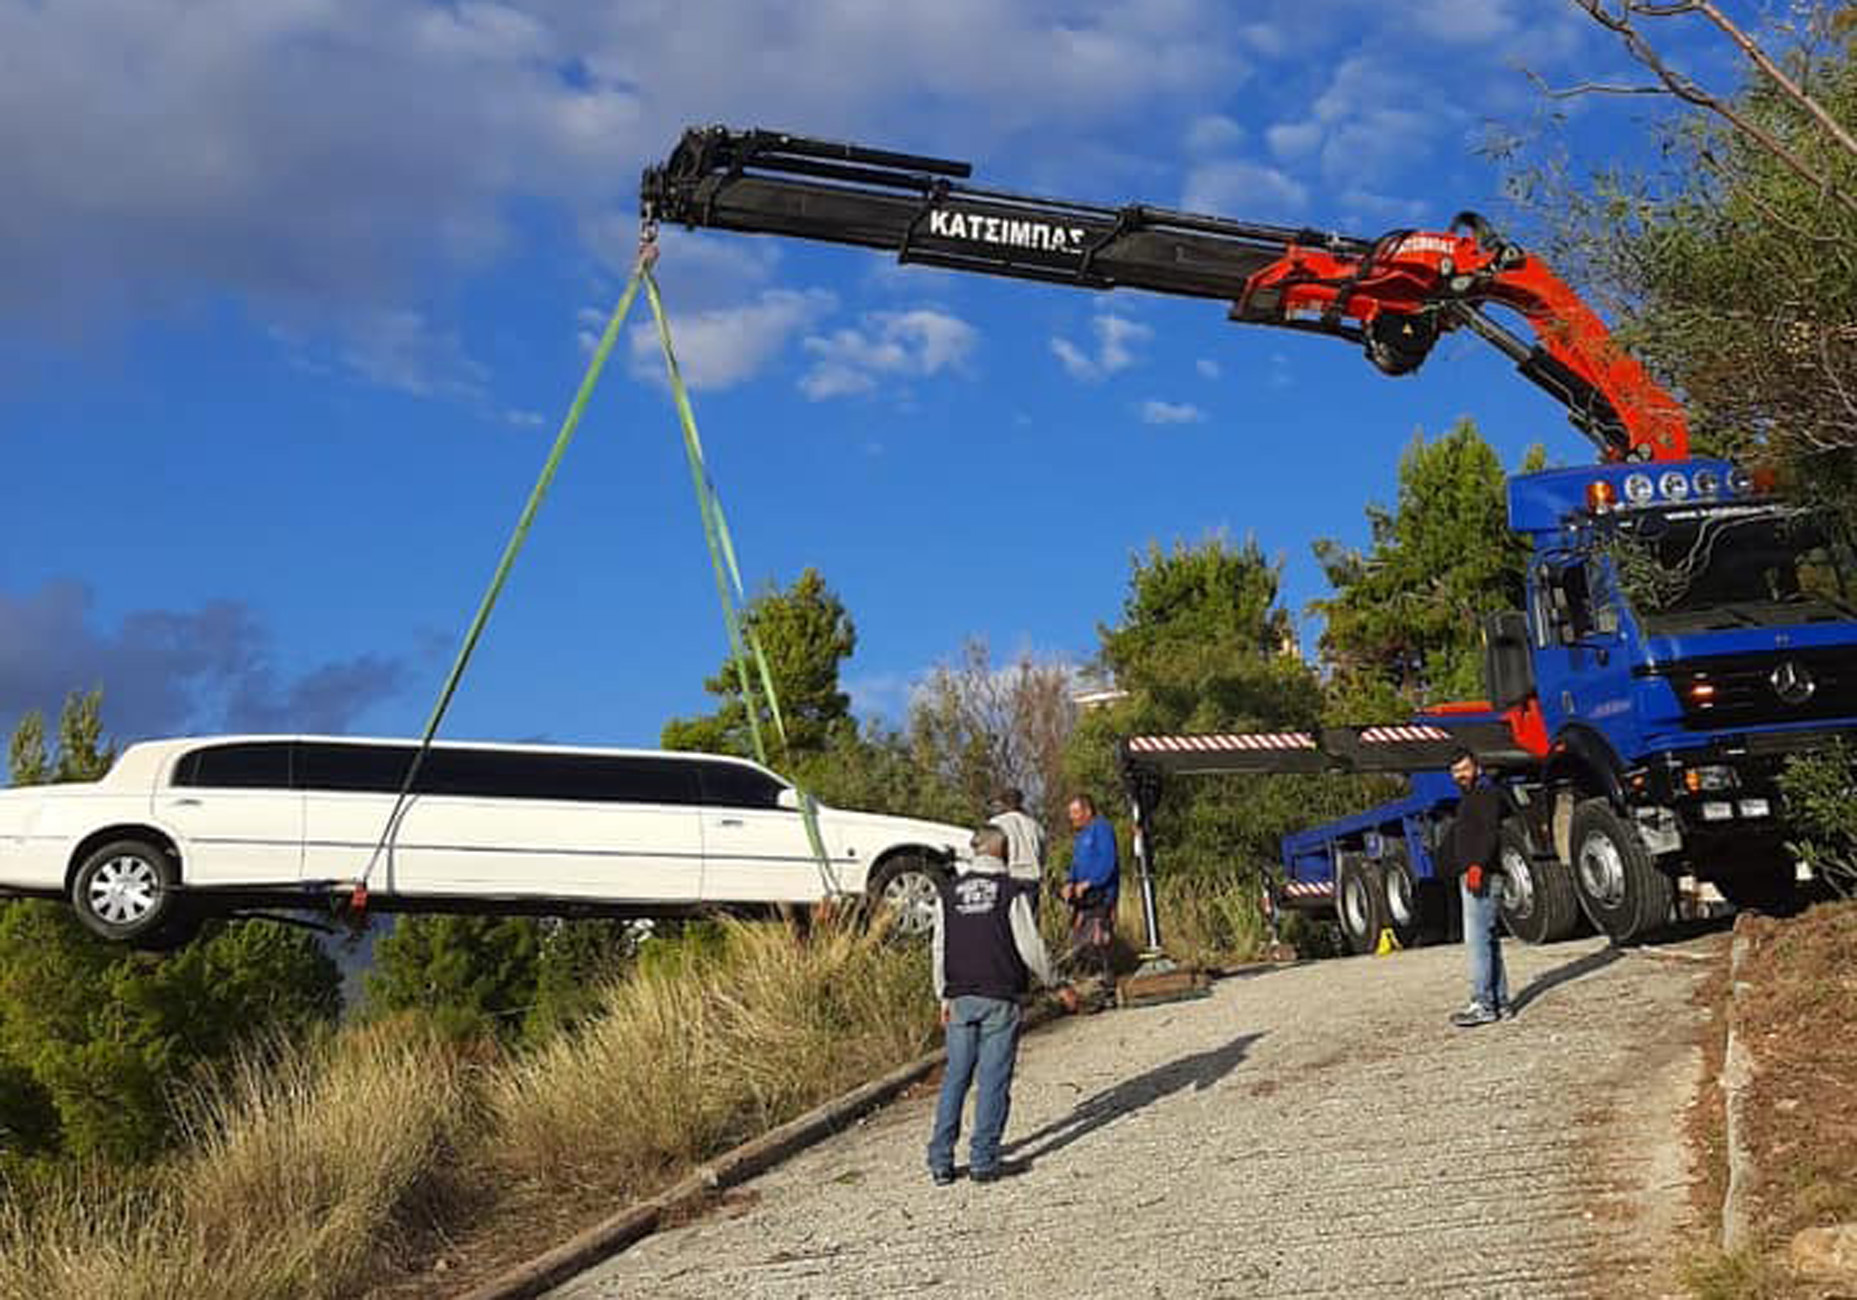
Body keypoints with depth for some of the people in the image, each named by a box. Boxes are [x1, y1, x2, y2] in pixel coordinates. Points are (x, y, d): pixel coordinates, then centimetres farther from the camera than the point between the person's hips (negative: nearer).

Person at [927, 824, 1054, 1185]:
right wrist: (1046, 978, 12)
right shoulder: (1011, 891, -7)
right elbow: (1029, 945, -6)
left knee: (955, 1077, 9)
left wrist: (944, 995, 16)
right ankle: (983, 1161, 2)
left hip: (961, 997, 4)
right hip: (1000, 997, -4)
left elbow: (940, 948, 8)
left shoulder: (949, 892, 5)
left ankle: (941, 1161, 7)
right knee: (993, 1080, 2)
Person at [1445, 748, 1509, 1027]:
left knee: (1477, 940, -15)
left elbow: (1490, 833, -20)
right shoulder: (1467, 800, 25)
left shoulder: (1487, 795, -5)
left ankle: (1483, 1005, -17)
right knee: (1488, 941, 12)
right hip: (1469, 877, 11)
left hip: (1482, 877, -11)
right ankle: (1500, 1002, 16)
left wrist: (1478, 865, -30)